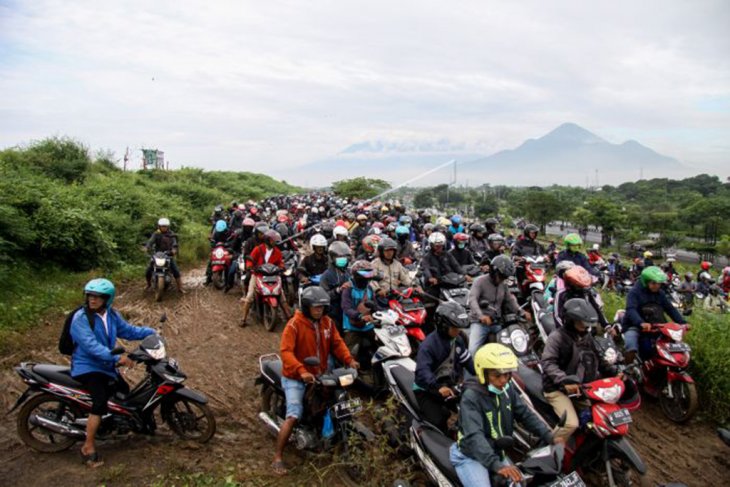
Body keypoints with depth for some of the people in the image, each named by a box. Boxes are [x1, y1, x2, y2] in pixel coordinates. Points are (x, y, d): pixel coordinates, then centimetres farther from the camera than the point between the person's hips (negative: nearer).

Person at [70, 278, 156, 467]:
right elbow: (91, 346, -31)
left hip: (106, 365, 8)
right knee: (101, 401, -27)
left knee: (125, 392, 21)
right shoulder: (80, 318, -22)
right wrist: (117, 357, -39)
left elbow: (127, 330, 10)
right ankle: (88, 447, -17)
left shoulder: (111, 315, 1)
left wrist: (150, 332, -3)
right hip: (86, 366, -8)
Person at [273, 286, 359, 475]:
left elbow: (337, 343, 4)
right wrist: (301, 371, -42)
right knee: (293, 417, -18)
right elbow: (286, 351, -28)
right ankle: (278, 458, -5)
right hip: (295, 378, -7)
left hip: (320, 375, 7)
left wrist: (349, 359, -15)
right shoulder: (294, 324, -19)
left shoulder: (327, 322, 1)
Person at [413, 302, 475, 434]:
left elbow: (467, 360, 8)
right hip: (426, 390, -7)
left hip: (449, 386, 7)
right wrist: (438, 387, -54)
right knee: (438, 421, -25)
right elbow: (422, 371, -37)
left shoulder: (457, 340, 1)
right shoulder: (429, 344, -25)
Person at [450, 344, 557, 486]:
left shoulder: (507, 390, -1)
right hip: (471, 457, -7)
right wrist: (496, 465, -45)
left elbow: (526, 415, 2)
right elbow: (474, 436, -34)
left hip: (498, 454, 7)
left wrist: (549, 437, -13)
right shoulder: (471, 397, -24)